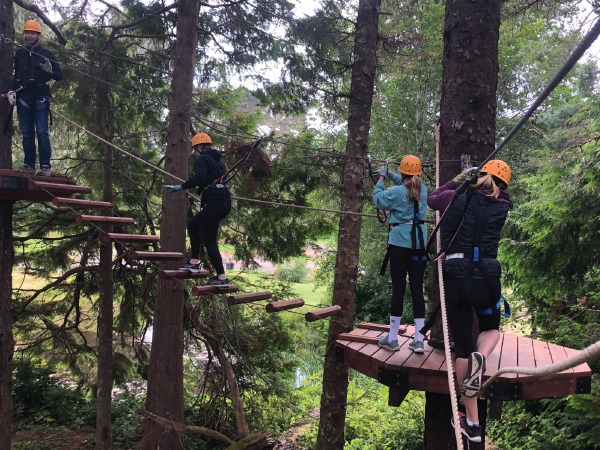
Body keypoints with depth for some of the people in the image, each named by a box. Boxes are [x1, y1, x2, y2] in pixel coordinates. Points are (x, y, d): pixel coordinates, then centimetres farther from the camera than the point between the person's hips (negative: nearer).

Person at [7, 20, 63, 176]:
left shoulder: (46, 54, 3)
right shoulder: (20, 54, 14)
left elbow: (60, 76, 2)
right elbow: (17, 76, 22)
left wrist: (50, 71, -17)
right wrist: (11, 91, 8)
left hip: (40, 97, -4)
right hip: (23, 97, 4)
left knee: (41, 132, -10)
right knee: (27, 133, 3)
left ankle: (46, 166, -11)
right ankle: (29, 165, 6)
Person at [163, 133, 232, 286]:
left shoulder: (202, 159, -5)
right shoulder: (217, 160, 21)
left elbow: (199, 178, -24)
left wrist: (181, 187, -23)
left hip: (213, 202, -9)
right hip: (224, 202, 9)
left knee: (209, 241, -3)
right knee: (193, 224, 23)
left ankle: (221, 277, -4)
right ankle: (194, 262, 20)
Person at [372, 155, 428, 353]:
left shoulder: (396, 192, -10)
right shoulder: (423, 190, 7)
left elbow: (378, 199, 7)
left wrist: (381, 177, 17)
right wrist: (389, 174, 31)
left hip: (400, 242, -4)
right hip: (419, 243, 4)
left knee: (398, 288, 0)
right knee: (417, 288, 4)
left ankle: (392, 338, 7)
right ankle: (418, 340, 5)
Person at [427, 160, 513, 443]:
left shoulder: (458, 197, 3)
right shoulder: (502, 206, 5)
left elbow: (432, 200, 23)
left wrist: (456, 181, 30)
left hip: (455, 279, 0)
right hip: (486, 279, 0)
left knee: (462, 347, 8)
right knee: (492, 328, 29)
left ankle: (472, 423, 12)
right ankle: (480, 357, -8)